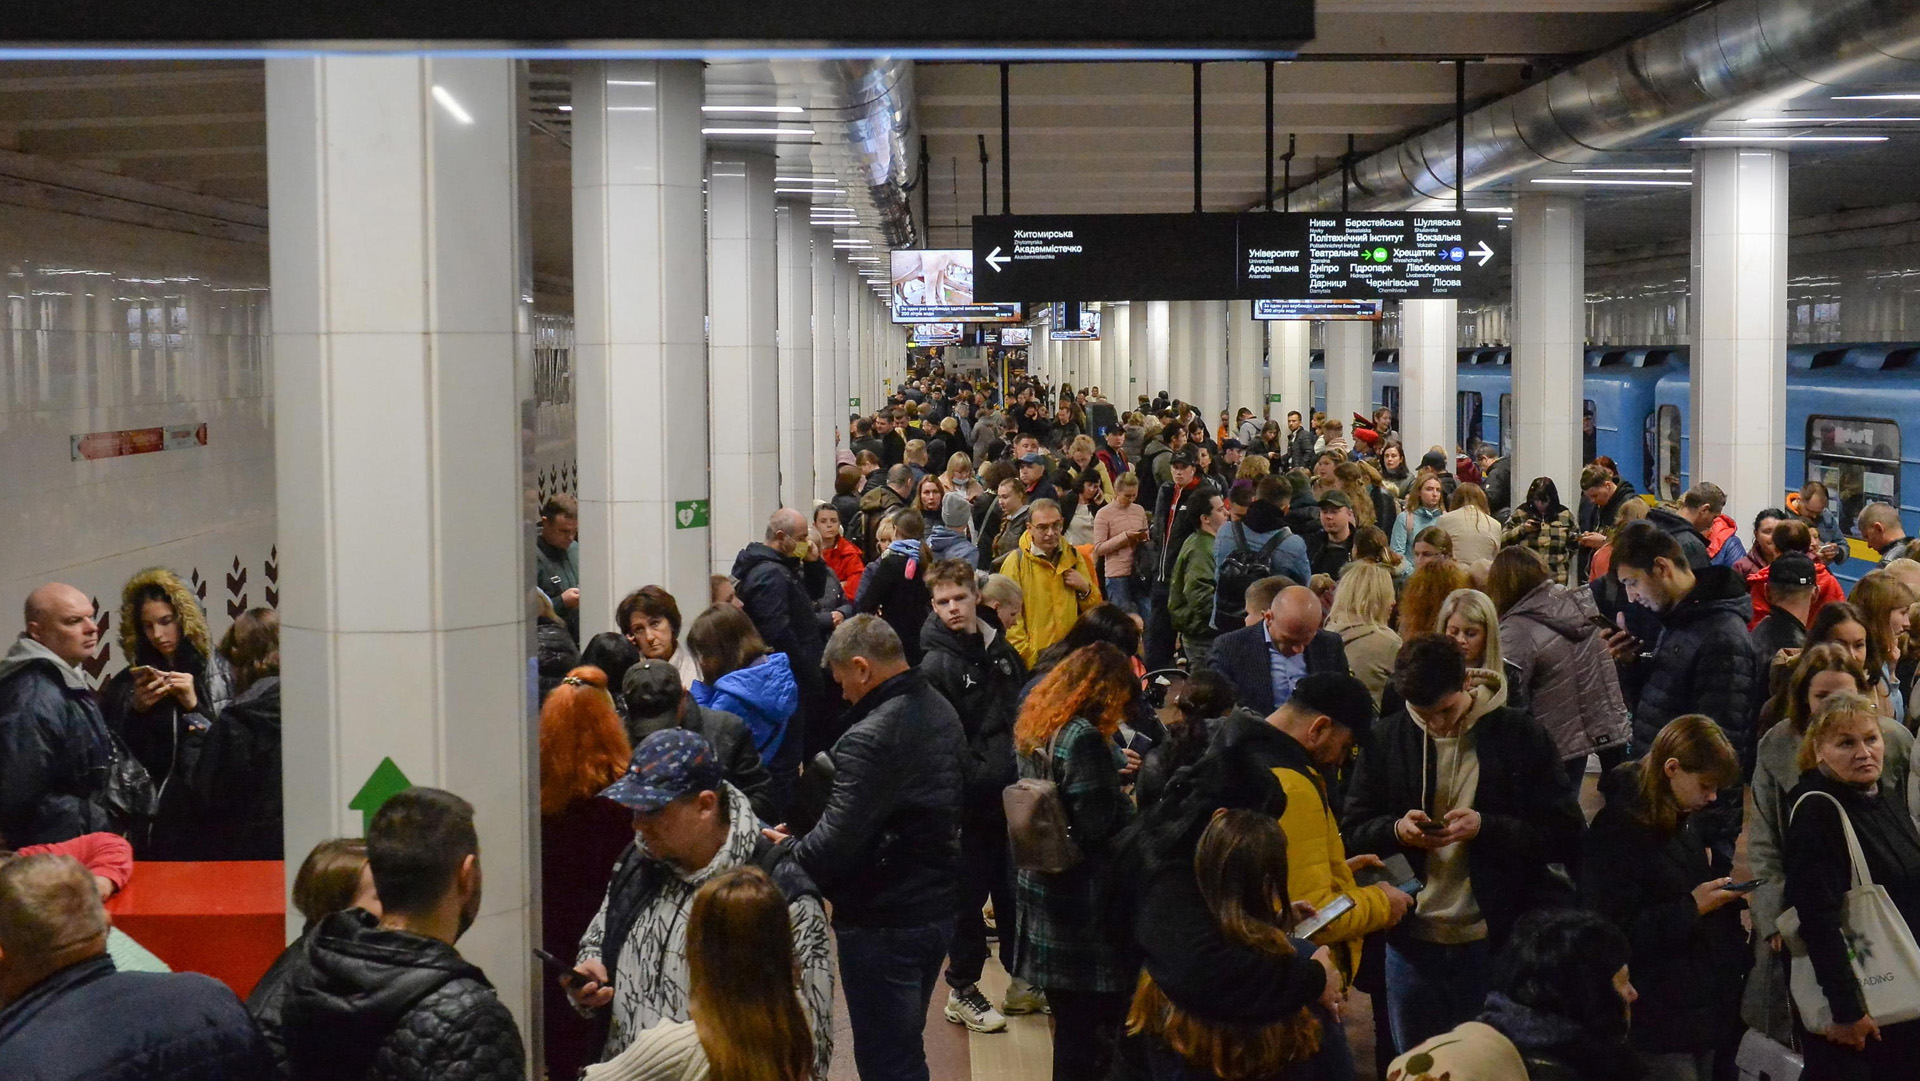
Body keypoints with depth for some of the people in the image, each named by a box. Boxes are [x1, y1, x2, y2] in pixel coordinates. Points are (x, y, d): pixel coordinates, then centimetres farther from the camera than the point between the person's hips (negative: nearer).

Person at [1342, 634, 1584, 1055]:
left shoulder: (1520, 737, -5)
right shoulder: (1389, 738, 2)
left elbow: (1566, 835, -7)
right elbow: (1353, 831, 7)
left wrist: (1485, 828, -20)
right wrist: (1396, 829, -15)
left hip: (1498, 942, -2)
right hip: (1412, 942, 3)